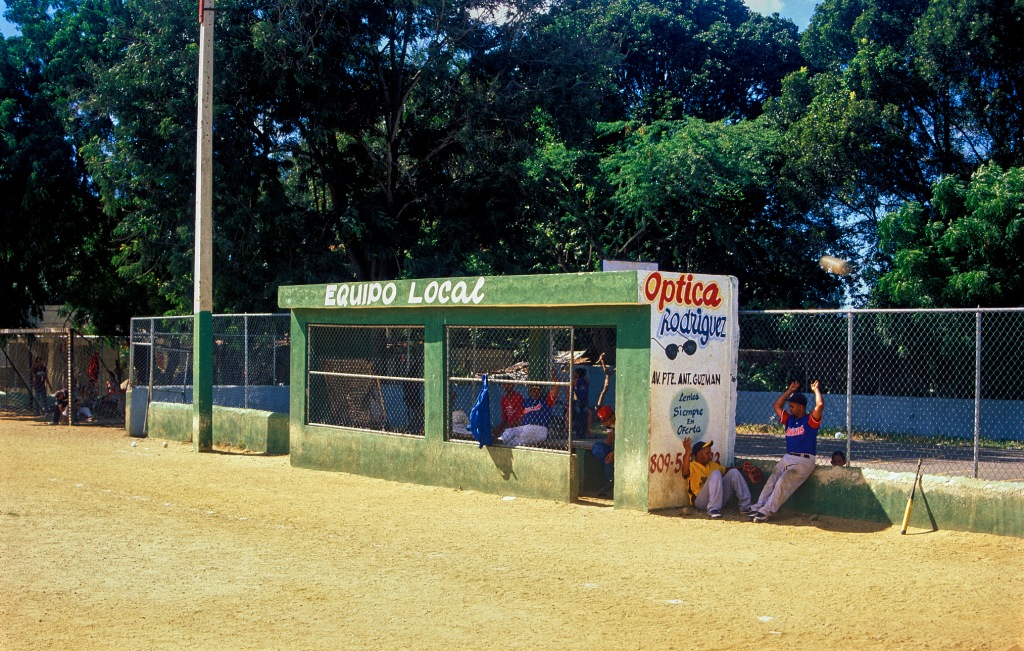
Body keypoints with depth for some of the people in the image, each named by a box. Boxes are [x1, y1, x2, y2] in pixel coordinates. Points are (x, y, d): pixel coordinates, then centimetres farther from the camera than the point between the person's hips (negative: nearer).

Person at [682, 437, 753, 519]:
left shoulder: (713, 465, 21)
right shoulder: (692, 466, -3)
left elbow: (726, 470, 32)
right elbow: (685, 473, -26)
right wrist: (687, 452, -37)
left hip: (720, 499, 7)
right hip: (701, 501, -7)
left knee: (733, 472, -4)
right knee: (716, 474, -27)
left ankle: (745, 506, -9)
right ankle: (713, 509, -36)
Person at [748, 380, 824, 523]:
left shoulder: (810, 420, -2)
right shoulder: (789, 419, 18)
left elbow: (820, 405, -19)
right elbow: (776, 405, 25)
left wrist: (816, 390, -3)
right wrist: (790, 391, 23)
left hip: (804, 461, -7)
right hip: (787, 458, 7)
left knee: (783, 483, -23)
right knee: (771, 482, -10)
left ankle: (766, 511, -28)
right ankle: (758, 507, -16)